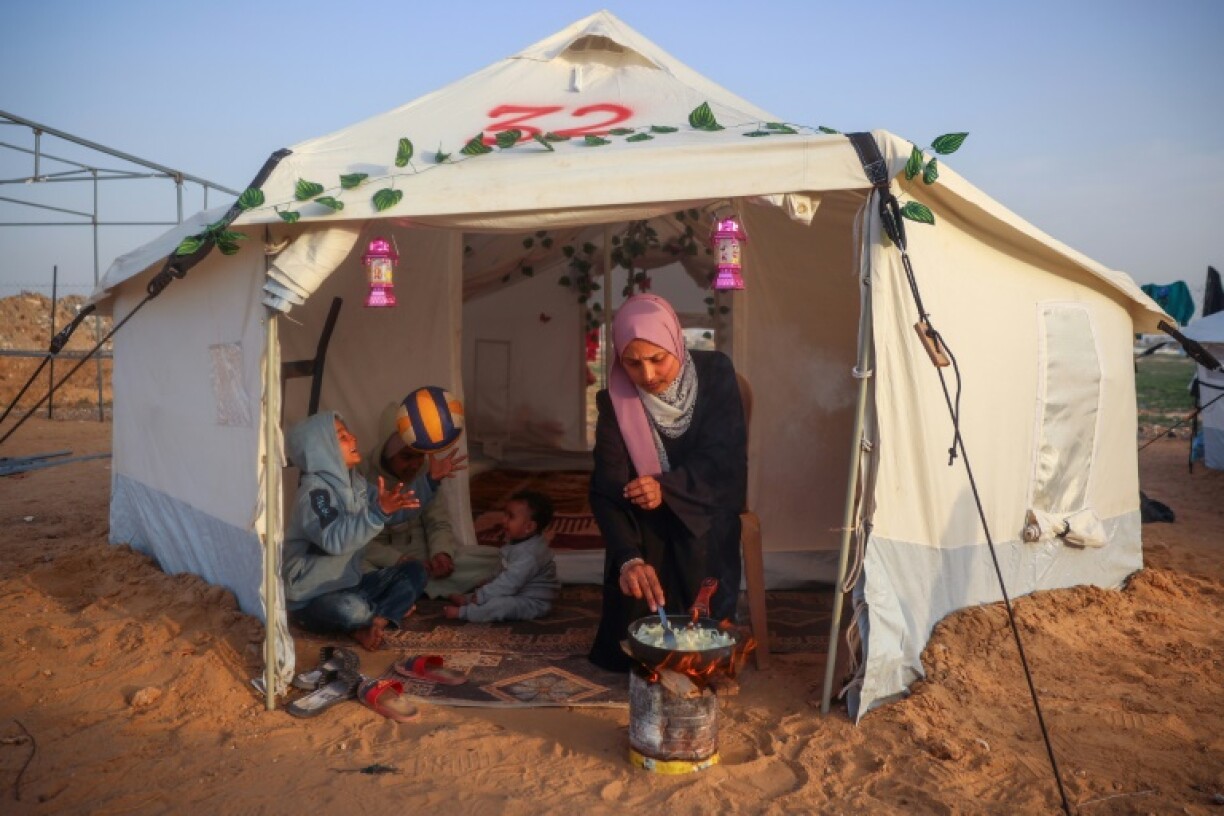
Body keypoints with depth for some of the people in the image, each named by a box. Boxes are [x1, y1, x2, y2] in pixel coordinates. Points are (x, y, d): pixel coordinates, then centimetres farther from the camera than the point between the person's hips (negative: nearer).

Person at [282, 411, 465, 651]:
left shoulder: (354, 483, 4)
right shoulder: (314, 491, -22)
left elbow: (395, 510, 13)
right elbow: (334, 540, -37)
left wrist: (430, 479, 3)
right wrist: (379, 511, -48)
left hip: (348, 585, 9)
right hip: (311, 600, -9)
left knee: (414, 572, 1)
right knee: (351, 610, -39)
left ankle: (372, 624, -17)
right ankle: (386, 612, -5)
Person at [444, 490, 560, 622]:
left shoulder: (528, 554, -29)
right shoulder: (518, 542, 4)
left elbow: (509, 583, -30)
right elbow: (506, 577, 14)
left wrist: (480, 596, -24)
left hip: (532, 602, -11)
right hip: (520, 592, 11)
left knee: (502, 604, -31)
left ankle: (462, 612, -23)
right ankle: (467, 600, 3)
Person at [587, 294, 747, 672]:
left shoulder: (715, 373, -15)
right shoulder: (615, 401, -16)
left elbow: (726, 455, -18)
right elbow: (607, 490, -24)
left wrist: (669, 488, -36)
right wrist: (628, 557, -43)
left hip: (706, 512, 0)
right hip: (645, 522, 1)